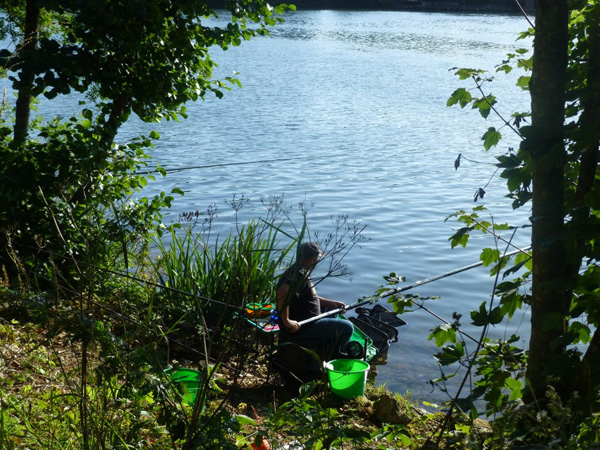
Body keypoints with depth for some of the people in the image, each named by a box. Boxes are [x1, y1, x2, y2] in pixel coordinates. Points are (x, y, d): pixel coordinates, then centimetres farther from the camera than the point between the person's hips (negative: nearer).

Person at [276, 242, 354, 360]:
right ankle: (326, 361, 10)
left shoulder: (301, 271, 13)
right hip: (299, 328, -11)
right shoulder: (299, 275, -21)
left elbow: (312, 297, 22)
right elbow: (282, 293, -38)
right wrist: (286, 321, -33)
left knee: (330, 309, 31)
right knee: (347, 327, -8)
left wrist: (333, 303, 12)